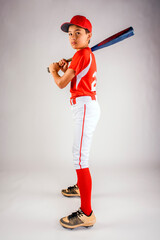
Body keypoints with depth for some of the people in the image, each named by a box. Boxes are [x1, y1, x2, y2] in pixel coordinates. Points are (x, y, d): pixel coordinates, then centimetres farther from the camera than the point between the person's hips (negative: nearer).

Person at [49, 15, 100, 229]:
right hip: (88, 106, 11)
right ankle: (81, 187, 45)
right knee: (81, 153, 25)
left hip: (85, 107, -11)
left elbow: (61, 84, -12)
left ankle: (86, 214, -12)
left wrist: (53, 70, 8)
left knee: (80, 158, -15)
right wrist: (65, 68, 11)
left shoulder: (81, 54, -13)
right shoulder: (89, 55, 17)